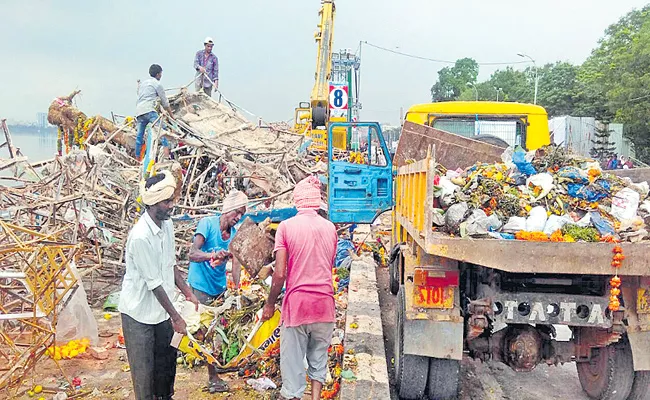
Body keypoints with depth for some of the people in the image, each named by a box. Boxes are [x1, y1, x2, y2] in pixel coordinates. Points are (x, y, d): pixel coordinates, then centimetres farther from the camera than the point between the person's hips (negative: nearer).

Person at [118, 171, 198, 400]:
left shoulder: (168, 225, -2)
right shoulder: (140, 236, -26)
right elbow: (154, 283, -23)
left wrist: (187, 293, 6)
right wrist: (175, 317, -17)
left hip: (161, 308, 7)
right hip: (139, 312, -7)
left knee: (167, 360, 19)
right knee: (144, 368, 6)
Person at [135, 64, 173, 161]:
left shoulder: (142, 83, 29)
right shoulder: (157, 84, 7)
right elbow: (165, 102, 8)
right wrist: (171, 115, 16)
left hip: (138, 111, 7)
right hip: (148, 110, -7)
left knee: (139, 135, 8)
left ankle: (137, 157, 9)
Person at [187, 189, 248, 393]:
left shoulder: (234, 234, 0)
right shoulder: (207, 224, -17)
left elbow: (236, 263, -6)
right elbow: (192, 254, -29)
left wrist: (238, 289, -19)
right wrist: (213, 255, -47)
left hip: (220, 287, 5)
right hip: (201, 286, -5)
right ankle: (213, 377, 8)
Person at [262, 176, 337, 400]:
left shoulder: (287, 226, -8)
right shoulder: (330, 228, 4)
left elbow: (280, 274, -11)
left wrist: (270, 304, 1)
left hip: (297, 302, -3)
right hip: (325, 303, 4)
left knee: (292, 359, 7)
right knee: (319, 357, 19)